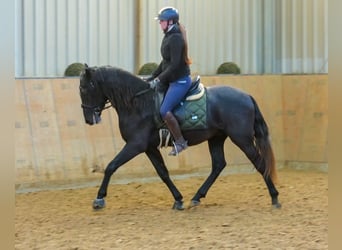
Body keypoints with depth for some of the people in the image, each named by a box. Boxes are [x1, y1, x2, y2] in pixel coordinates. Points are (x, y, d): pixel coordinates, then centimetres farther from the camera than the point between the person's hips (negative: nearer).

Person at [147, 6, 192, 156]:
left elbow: (174, 64, -24)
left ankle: (180, 142, -9)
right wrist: (152, 78, 14)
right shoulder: (168, 37, 12)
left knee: (164, 111, -20)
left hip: (180, 81, -11)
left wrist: (159, 79, -20)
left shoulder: (176, 38, -19)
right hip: (171, 80, 11)